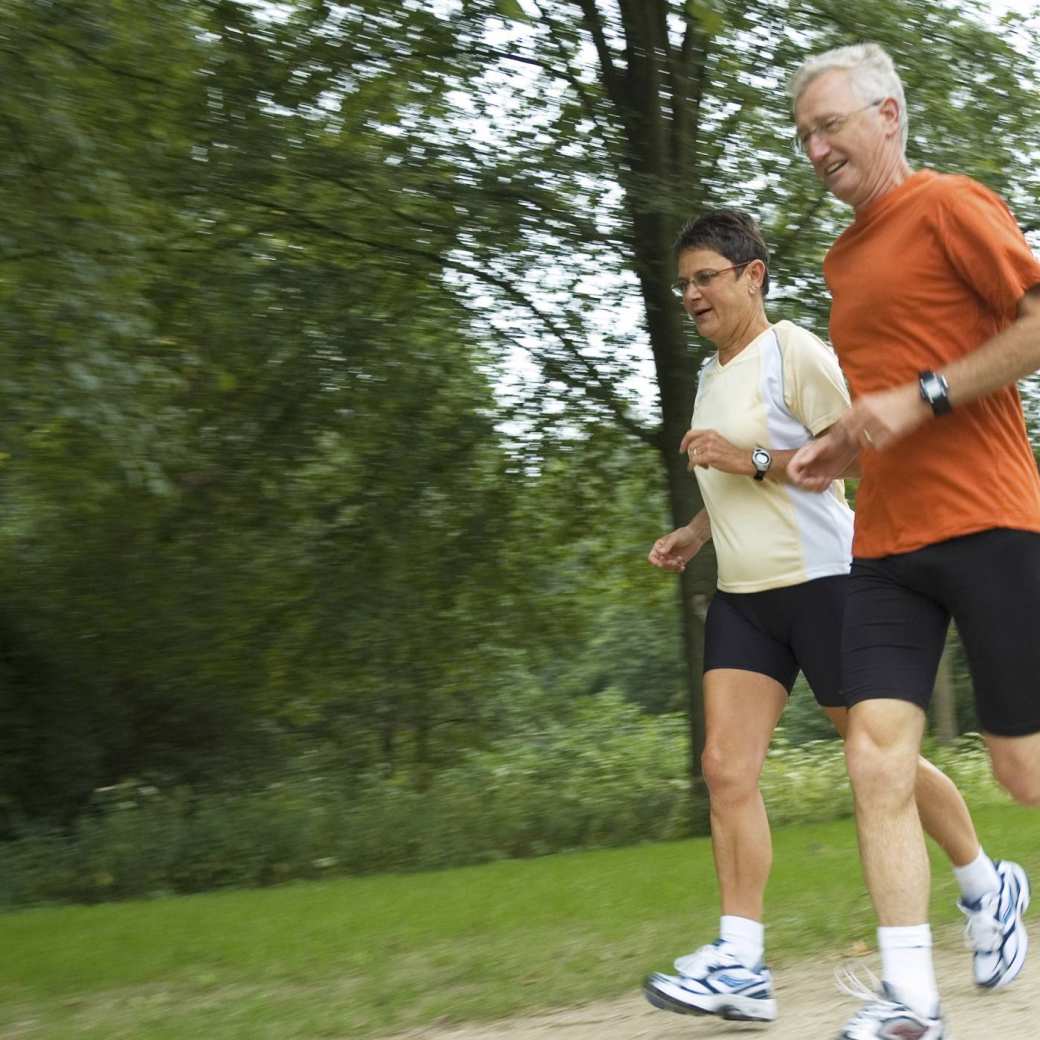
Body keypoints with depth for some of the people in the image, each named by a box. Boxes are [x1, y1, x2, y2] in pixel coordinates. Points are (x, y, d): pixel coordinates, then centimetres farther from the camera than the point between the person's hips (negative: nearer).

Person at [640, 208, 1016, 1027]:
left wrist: (752, 460, -21)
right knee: (726, 767, -8)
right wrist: (695, 534, 16)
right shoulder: (712, 375, 17)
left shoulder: (793, 351, -8)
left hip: (819, 581, -7)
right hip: (742, 597, 7)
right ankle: (740, 964, -11)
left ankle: (986, 888, 27)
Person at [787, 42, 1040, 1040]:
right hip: (885, 542, 7)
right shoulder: (843, 257, 20)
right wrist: (834, 447, 14)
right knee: (875, 757, -7)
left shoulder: (948, 205, -3)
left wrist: (922, 397, -16)